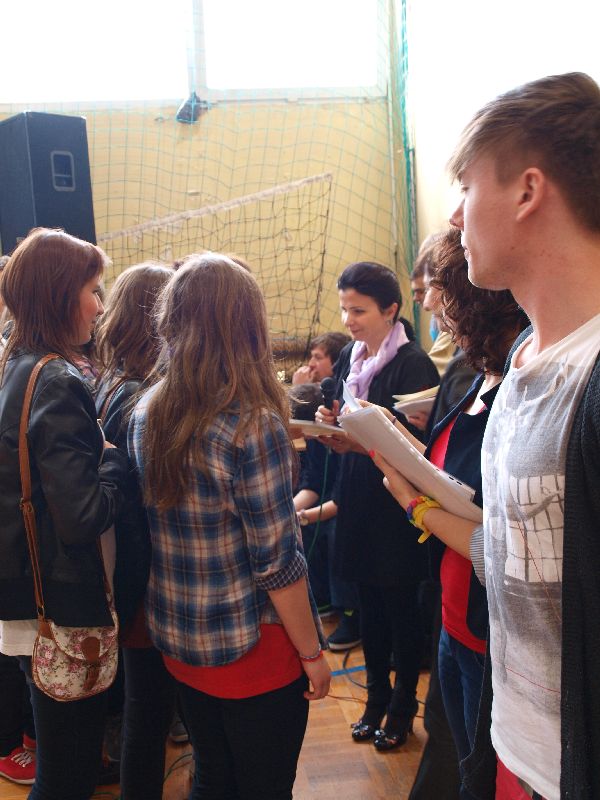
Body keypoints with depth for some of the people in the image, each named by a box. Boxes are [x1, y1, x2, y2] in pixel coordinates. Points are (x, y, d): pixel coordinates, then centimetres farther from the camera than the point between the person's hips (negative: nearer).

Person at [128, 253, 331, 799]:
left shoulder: (146, 416, -2)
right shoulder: (253, 425, -22)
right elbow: (277, 565, -20)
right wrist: (312, 654, -7)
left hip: (178, 645, 6)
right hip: (251, 649, -6)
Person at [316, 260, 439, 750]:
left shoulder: (412, 363, -16)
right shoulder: (350, 358, 6)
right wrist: (332, 424, -5)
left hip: (397, 504, -6)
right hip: (359, 501, 6)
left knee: (400, 608, 8)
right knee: (370, 605, 17)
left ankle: (403, 705, 27)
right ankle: (377, 696, 34)